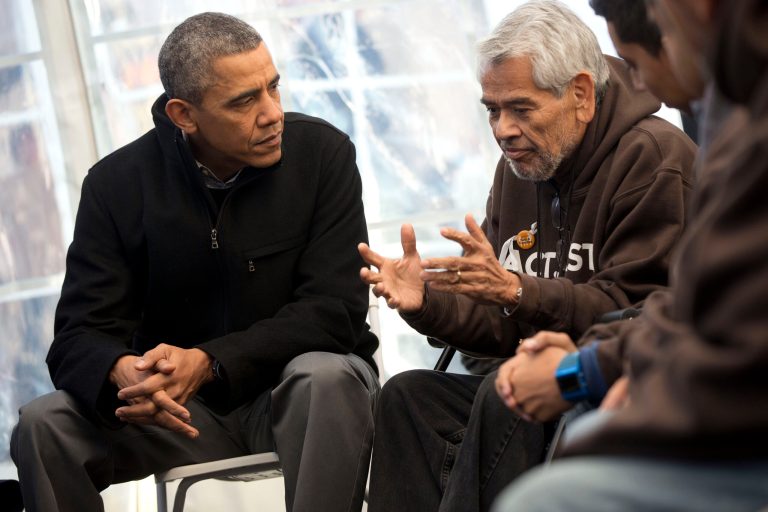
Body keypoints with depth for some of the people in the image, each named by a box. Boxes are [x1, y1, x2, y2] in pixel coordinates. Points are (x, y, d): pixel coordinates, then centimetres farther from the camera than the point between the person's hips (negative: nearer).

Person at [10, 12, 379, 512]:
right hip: (184, 411, 2)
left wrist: (207, 362, -30)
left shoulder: (323, 152, -10)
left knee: (325, 377, -36)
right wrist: (122, 373, -34)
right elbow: (81, 334, -8)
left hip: (303, 395, -2)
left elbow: (334, 311, -16)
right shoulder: (118, 182, -5)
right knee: (44, 425, -22)